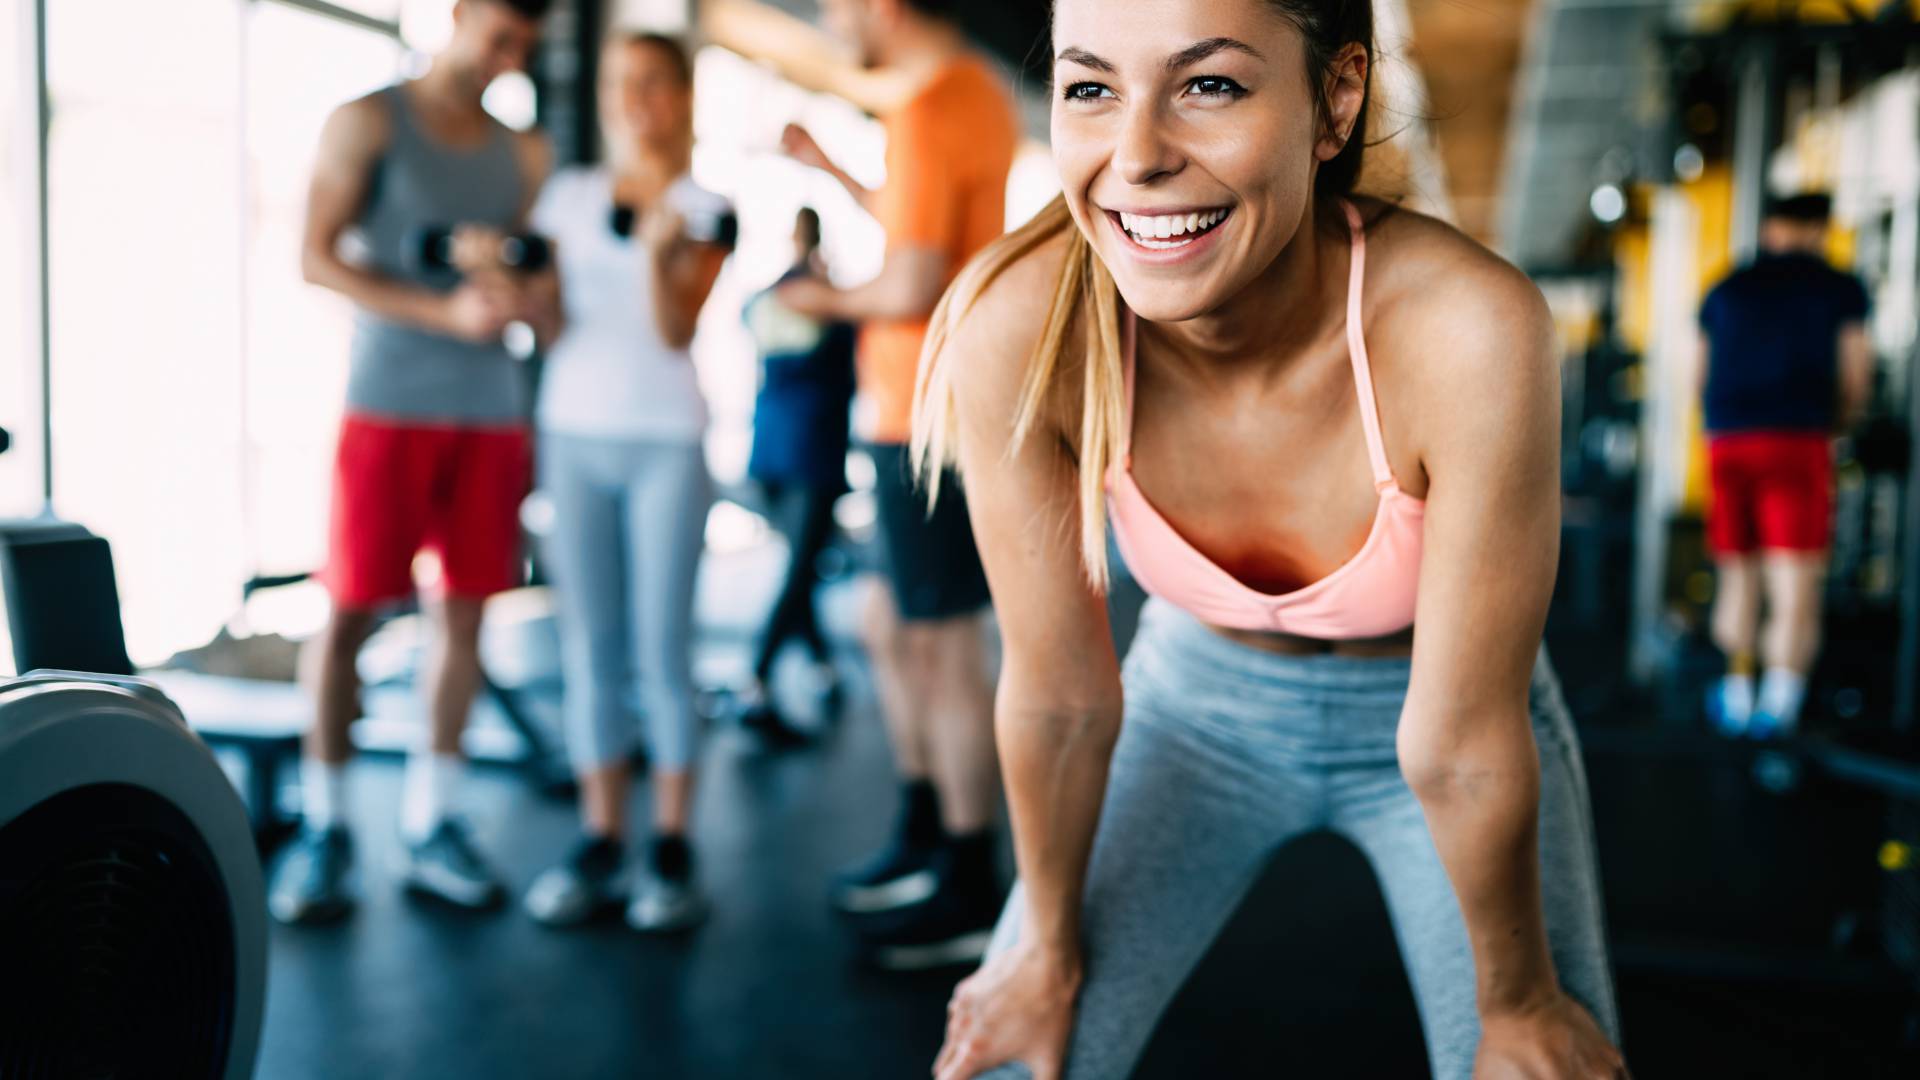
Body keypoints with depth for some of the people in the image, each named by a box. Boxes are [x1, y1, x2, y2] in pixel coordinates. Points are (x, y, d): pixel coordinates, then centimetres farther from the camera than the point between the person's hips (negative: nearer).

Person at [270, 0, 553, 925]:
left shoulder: (524, 155, 15)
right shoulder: (369, 122, 3)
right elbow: (316, 258, -5)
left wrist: (514, 285, -8)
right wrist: (446, 311, -16)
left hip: (491, 411, 4)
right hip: (389, 404, -4)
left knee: (463, 613, 3)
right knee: (351, 610, -4)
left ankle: (431, 824, 12)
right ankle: (323, 828, 7)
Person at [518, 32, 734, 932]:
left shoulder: (703, 209, 4)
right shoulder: (568, 194, 12)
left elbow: (677, 331, -7)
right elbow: (552, 318, 9)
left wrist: (658, 252, -23)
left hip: (665, 438, -3)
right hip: (574, 428, 3)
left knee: (662, 647, -4)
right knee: (589, 646, 3)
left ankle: (671, 850, 2)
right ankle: (600, 842, 9)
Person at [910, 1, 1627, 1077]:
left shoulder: (1469, 330, -35)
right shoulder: (1019, 328, -29)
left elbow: (1461, 745, -24)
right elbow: (1059, 694, -16)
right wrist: (1049, 954, -2)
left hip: (1426, 706, -1)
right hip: (1202, 695, 1)